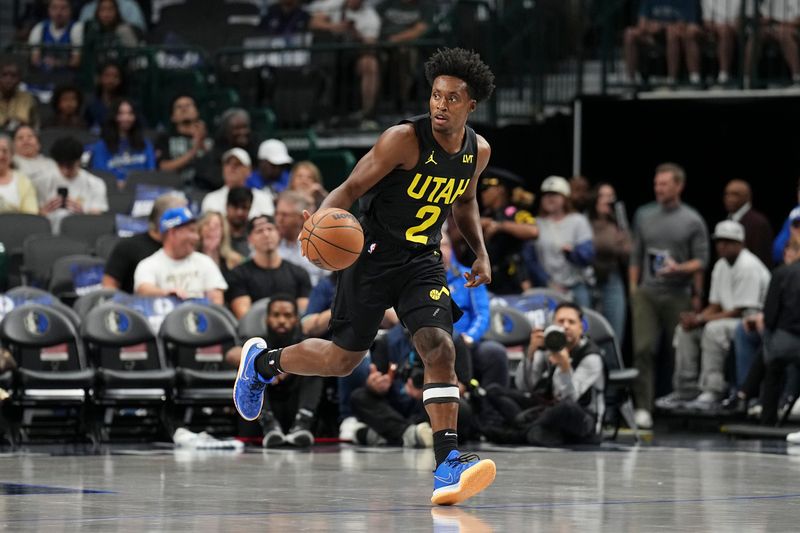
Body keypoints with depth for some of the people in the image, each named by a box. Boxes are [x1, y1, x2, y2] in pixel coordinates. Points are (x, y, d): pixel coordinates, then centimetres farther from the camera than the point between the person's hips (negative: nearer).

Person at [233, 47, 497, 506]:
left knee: (440, 347, -18)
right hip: (375, 256, -4)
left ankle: (448, 462, -21)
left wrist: (481, 253, 14)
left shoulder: (478, 151, 1)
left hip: (424, 260, 4)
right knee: (342, 359, 5)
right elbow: (351, 188, -18)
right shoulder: (404, 140, -19)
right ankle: (263, 361, 35)